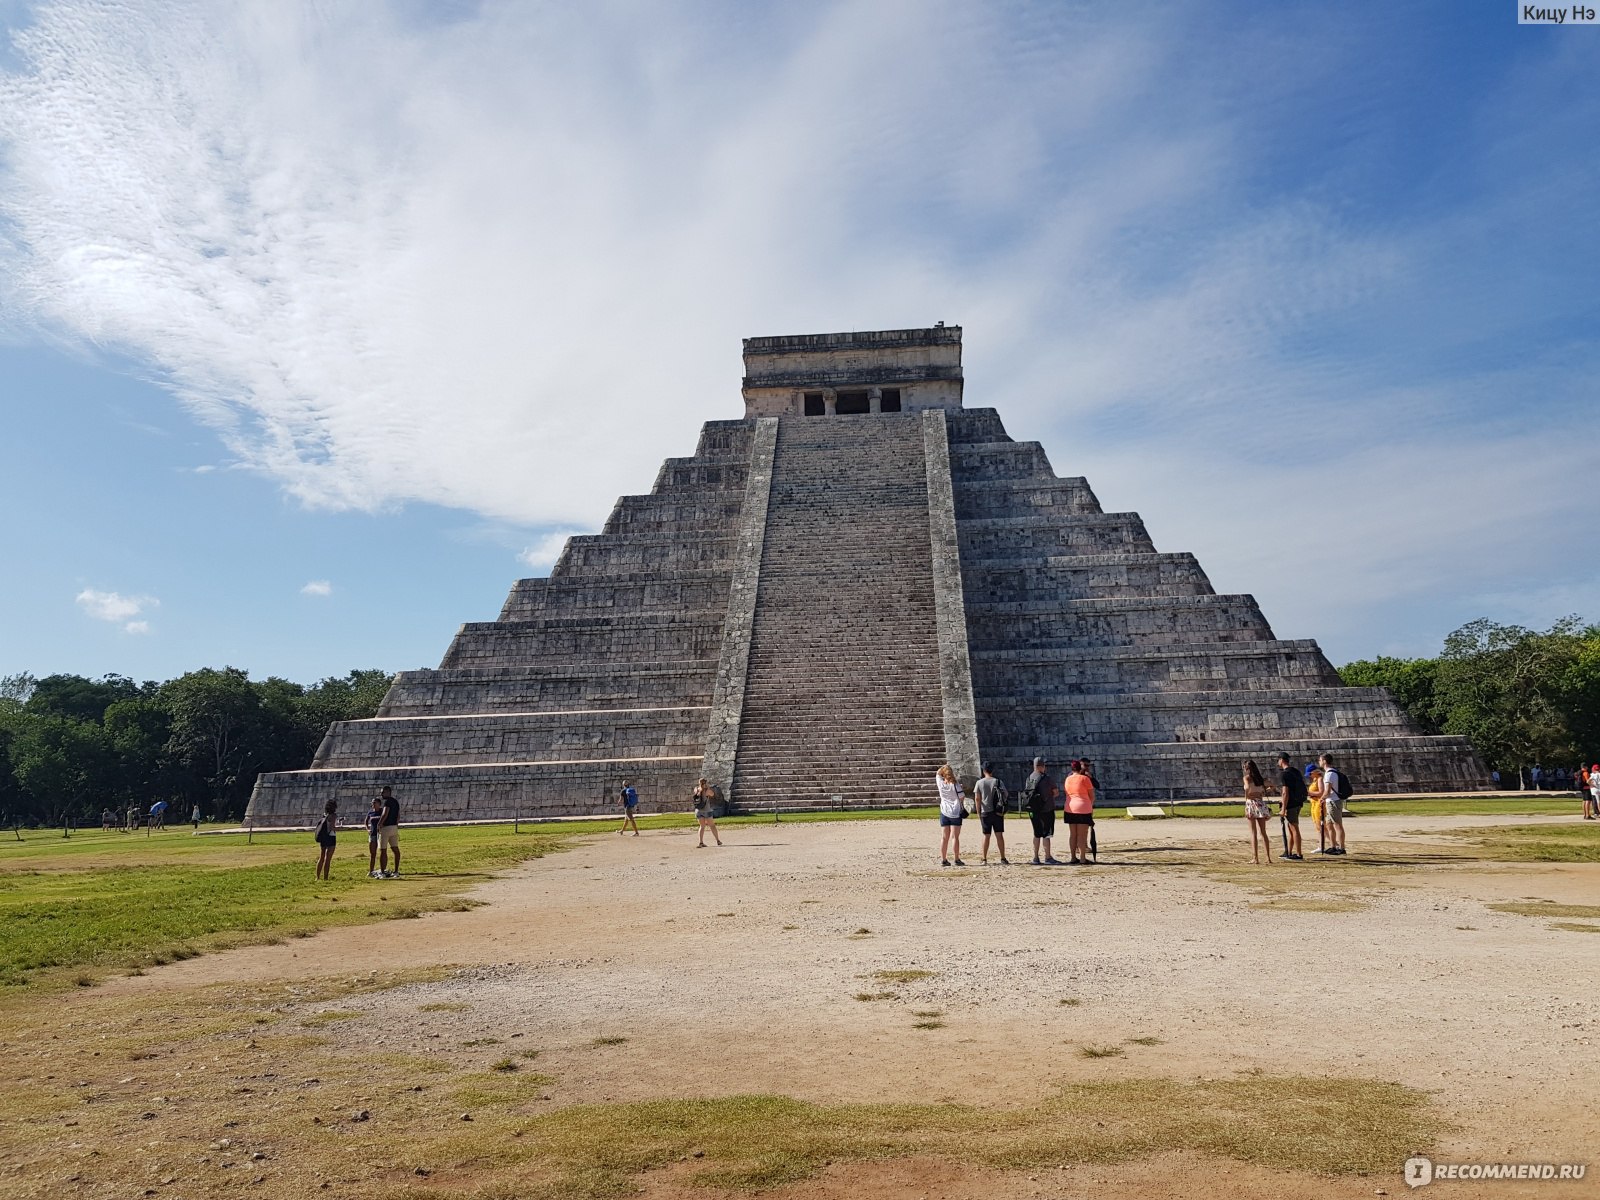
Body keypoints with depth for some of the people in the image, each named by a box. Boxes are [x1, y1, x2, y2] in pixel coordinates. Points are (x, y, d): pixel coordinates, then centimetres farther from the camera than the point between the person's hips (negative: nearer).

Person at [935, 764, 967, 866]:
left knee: (944, 837, 6)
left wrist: (945, 766, 12)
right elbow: (962, 798, -8)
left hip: (944, 813, 3)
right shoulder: (955, 785, -11)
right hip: (955, 813, -3)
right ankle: (957, 859, 2)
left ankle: (943, 859, 7)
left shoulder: (941, 784, -3)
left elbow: (938, 773, 16)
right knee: (955, 837, 1)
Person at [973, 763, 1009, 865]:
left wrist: (978, 812, 3)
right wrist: (1003, 810, 11)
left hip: (985, 812, 0)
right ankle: (1003, 859, 2)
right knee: (999, 835, 3)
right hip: (997, 812, 0)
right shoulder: (998, 782, 0)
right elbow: (1005, 795, 0)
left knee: (986, 836, 6)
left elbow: (977, 798, -3)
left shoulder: (979, 783, -1)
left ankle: (984, 859, 7)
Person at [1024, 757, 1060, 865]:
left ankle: (1035, 858, 15)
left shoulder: (1029, 778, 5)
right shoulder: (1046, 778, -12)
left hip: (1033, 810, 6)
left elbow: (1025, 793, 8)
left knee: (1037, 834, 13)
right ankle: (1048, 858, -1)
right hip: (1046, 809, -6)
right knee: (1046, 834, -1)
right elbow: (1056, 792, -5)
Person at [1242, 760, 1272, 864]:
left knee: (1253, 833, 0)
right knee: (1263, 832, 12)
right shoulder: (1260, 778, 11)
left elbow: (1247, 789, -19)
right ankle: (1269, 858, 10)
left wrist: (1246, 805, -17)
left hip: (1251, 803, -5)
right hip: (1261, 803, 5)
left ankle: (1256, 859, -3)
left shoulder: (1247, 778, -4)